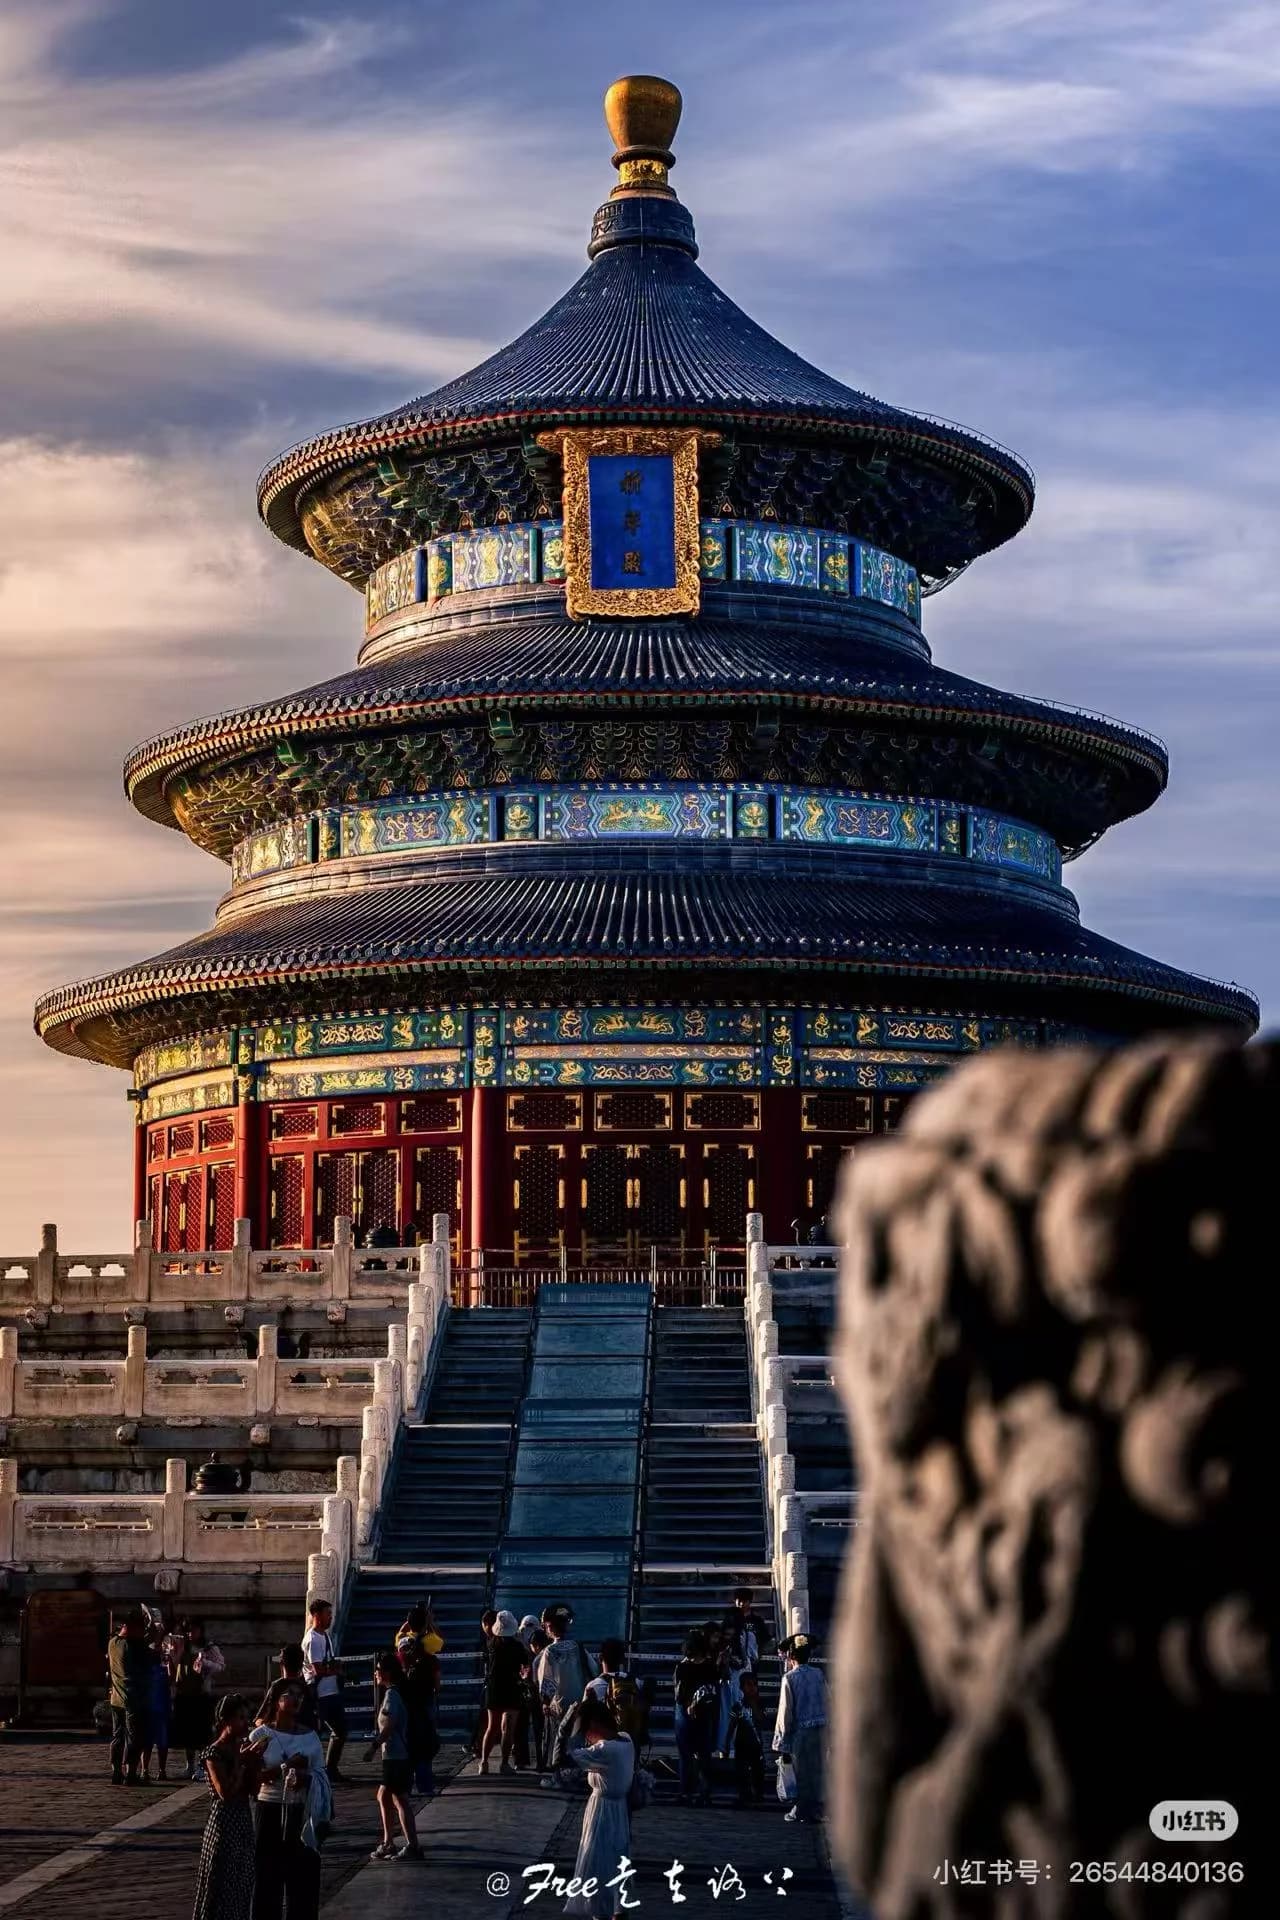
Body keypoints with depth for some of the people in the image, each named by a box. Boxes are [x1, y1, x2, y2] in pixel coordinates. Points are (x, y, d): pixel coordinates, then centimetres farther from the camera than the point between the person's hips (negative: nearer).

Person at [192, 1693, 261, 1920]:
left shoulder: (242, 1749, 7)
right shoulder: (214, 1754, -13)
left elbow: (253, 1791, 8)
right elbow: (225, 1793, -21)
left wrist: (255, 1765, -6)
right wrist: (240, 1763, -18)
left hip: (243, 1821, 7)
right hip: (224, 1822, -7)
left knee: (242, 1886, 11)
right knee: (222, 1885, -2)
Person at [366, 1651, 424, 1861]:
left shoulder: (392, 1694, -14)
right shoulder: (398, 1692, 15)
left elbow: (388, 1726, -22)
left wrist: (374, 1746, -20)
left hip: (396, 1755, -10)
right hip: (394, 1755, 10)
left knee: (400, 1799, -7)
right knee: (383, 1796, 18)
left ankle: (412, 1846, -7)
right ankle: (387, 1843, 23)